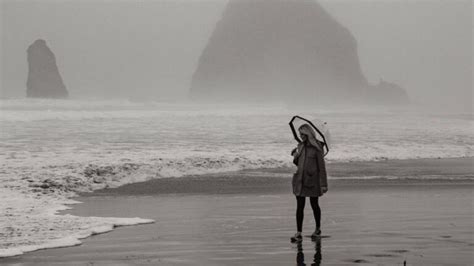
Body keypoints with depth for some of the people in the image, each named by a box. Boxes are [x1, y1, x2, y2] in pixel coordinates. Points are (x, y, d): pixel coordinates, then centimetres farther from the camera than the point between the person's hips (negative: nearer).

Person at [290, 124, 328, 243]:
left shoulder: (316, 147, -10)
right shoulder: (301, 146, 7)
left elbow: (321, 166, -10)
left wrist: (323, 184, -13)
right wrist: (295, 157, -7)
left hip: (312, 180, -4)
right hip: (300, 180, 4)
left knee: (314, 205, 10)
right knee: (300, 206, -2)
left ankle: (318, 229, 30)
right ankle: (298, 233, -3)